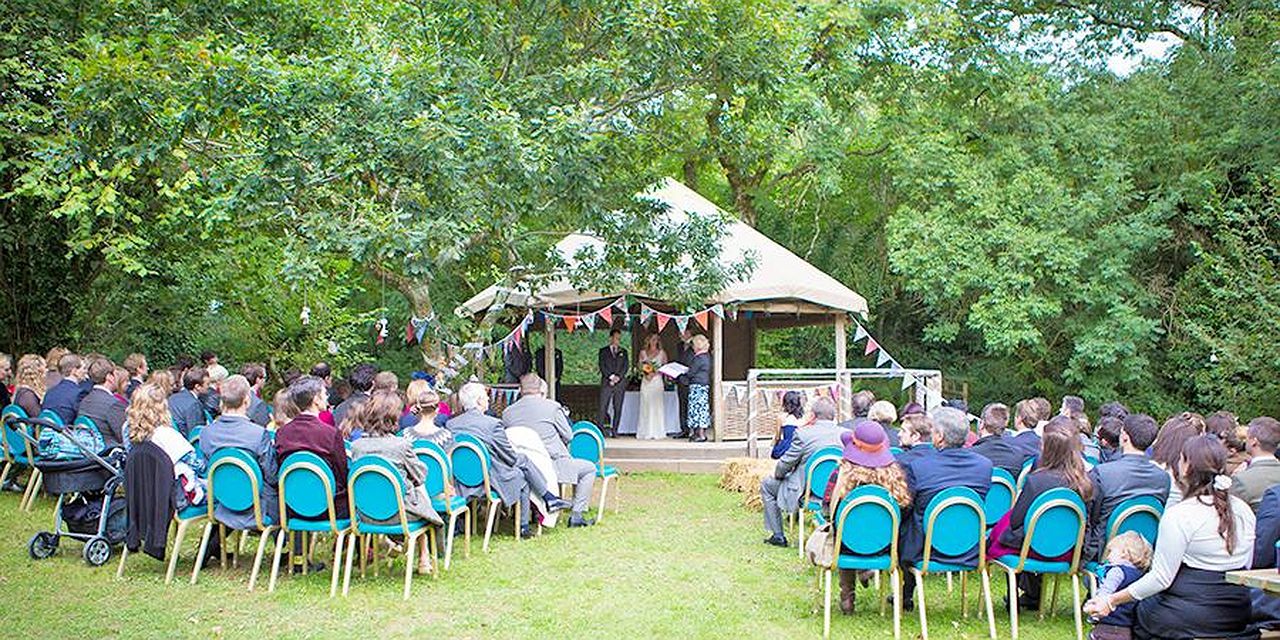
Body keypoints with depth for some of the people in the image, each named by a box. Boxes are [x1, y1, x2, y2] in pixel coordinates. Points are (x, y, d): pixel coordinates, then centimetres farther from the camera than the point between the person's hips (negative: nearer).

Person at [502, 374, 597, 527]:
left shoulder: (508, 412, 2)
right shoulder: (551, 406, -8)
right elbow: (568, 435, 1)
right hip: (553, 464, -5)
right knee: (589, 469, 17)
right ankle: (577, 515, 8)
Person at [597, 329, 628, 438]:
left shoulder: (623, 352, 17)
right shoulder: (604, 351, 10)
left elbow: (626, 366, 7)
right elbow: (602, 366, 0)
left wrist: (618, 377, -8)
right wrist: (611, 376, -12)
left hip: (620, 383, 2)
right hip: (607, 382, -2)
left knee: (618, 408, 0)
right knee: (603, 407, -10)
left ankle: (614, 430, 2)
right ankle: (603, 429, -7)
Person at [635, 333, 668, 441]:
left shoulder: (662, 353, 7)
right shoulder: (643, 353, 12)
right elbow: (640, 367, 10)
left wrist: (655, 373, -10)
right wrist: (645, 374, -9)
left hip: (657, 381, -1)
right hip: (646, 381, 1)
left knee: (657, 406, -6)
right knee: (645, 406, -2)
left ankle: (656, 432, -4)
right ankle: (645, 433, -1)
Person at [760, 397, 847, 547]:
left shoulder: (803, 434, -19)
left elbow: (784, 465, -9)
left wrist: (778, 474, 14)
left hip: (804, 494, -5)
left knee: (767, 485, 19)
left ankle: (778, 536, 19)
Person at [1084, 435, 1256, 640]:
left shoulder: (1179, 515, -17)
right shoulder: (1244, 510, 3)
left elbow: (1161, 578, -17)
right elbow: (1246, 568, 12)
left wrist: (1111, 601, -11)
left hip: (1191, 618, -7)